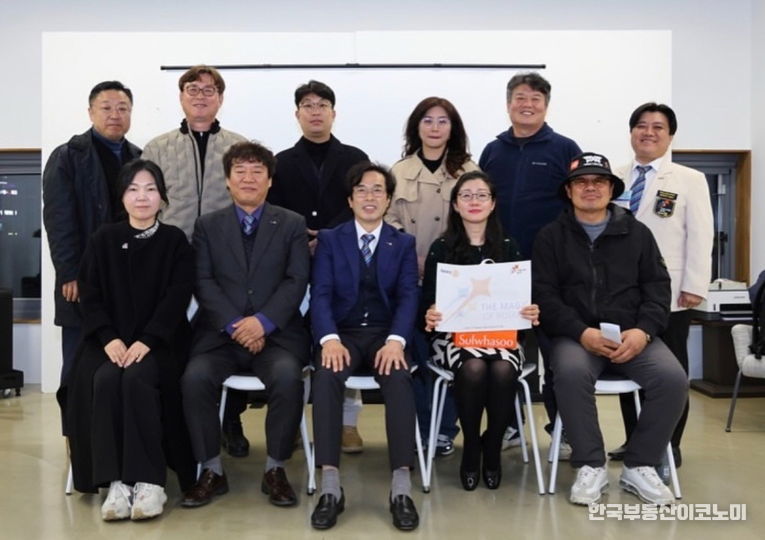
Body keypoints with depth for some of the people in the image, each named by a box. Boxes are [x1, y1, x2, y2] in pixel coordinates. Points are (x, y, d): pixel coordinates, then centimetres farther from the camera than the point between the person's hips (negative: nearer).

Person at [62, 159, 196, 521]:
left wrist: (146, 341, -19)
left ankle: (150, 481, -28)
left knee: (137, 379, -32)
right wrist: (109, 338, -14)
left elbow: (178, 298, -5)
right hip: (111, 338, 2)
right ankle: (115, 481, -27)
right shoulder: (103, 240, 11)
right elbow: (90, 295, 4)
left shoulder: (175, 241, 5)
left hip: (158, 340, -2)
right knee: (104, 380, -30)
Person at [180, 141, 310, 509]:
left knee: (287, 377, -31)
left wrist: (263, 321, -15)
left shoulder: (292, 224, 11)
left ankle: (275, 471, -10)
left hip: (275, 333, -1)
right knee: (195, 378, -27)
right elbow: (203, 282, 2)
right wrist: (234, 324, -14)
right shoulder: (207, 225, 13)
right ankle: (212, 472, -7)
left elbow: (296, 281, 0)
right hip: (221, 333, 1)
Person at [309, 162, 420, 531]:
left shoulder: (404, 243, 12)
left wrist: (395, 341, -20)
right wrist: (329, 339, -20)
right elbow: (320, 295, -1)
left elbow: (408, 297, 0)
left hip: (385, 335, 0)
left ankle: (401, 488, -31)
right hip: (343, 333, 0)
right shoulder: (330, 239, 11)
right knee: (326, 376, -33)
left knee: (399, 378, -32)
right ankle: (330, 486, -30)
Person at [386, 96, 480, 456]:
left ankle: (445, 429, 16)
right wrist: (414, 263, -7)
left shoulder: (468, 170, 6)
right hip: (410, 277, 1)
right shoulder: (399, 172, 8)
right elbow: (389, 221, 5)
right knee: (416, 355, 2)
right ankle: (419, 428, 16)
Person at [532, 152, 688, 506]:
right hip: (576, 335, -2)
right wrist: (582, 333, -16)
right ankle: (590, 466, -15)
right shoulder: (551, 237, 8)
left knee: (673, 378, -24)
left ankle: (639, 467, -5)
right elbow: (544, 295, -1)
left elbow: (657, 288, 8)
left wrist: (644, 331, -12)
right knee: (571, 373, -34)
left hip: (633, 335, 2)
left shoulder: (638, 233, 14)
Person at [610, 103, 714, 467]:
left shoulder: (690, 180, 2)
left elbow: (700, 237, -4)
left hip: (669, 294, -3)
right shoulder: (615, 179, 10)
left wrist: (694, 286, -11)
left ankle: (668, 446, 19)